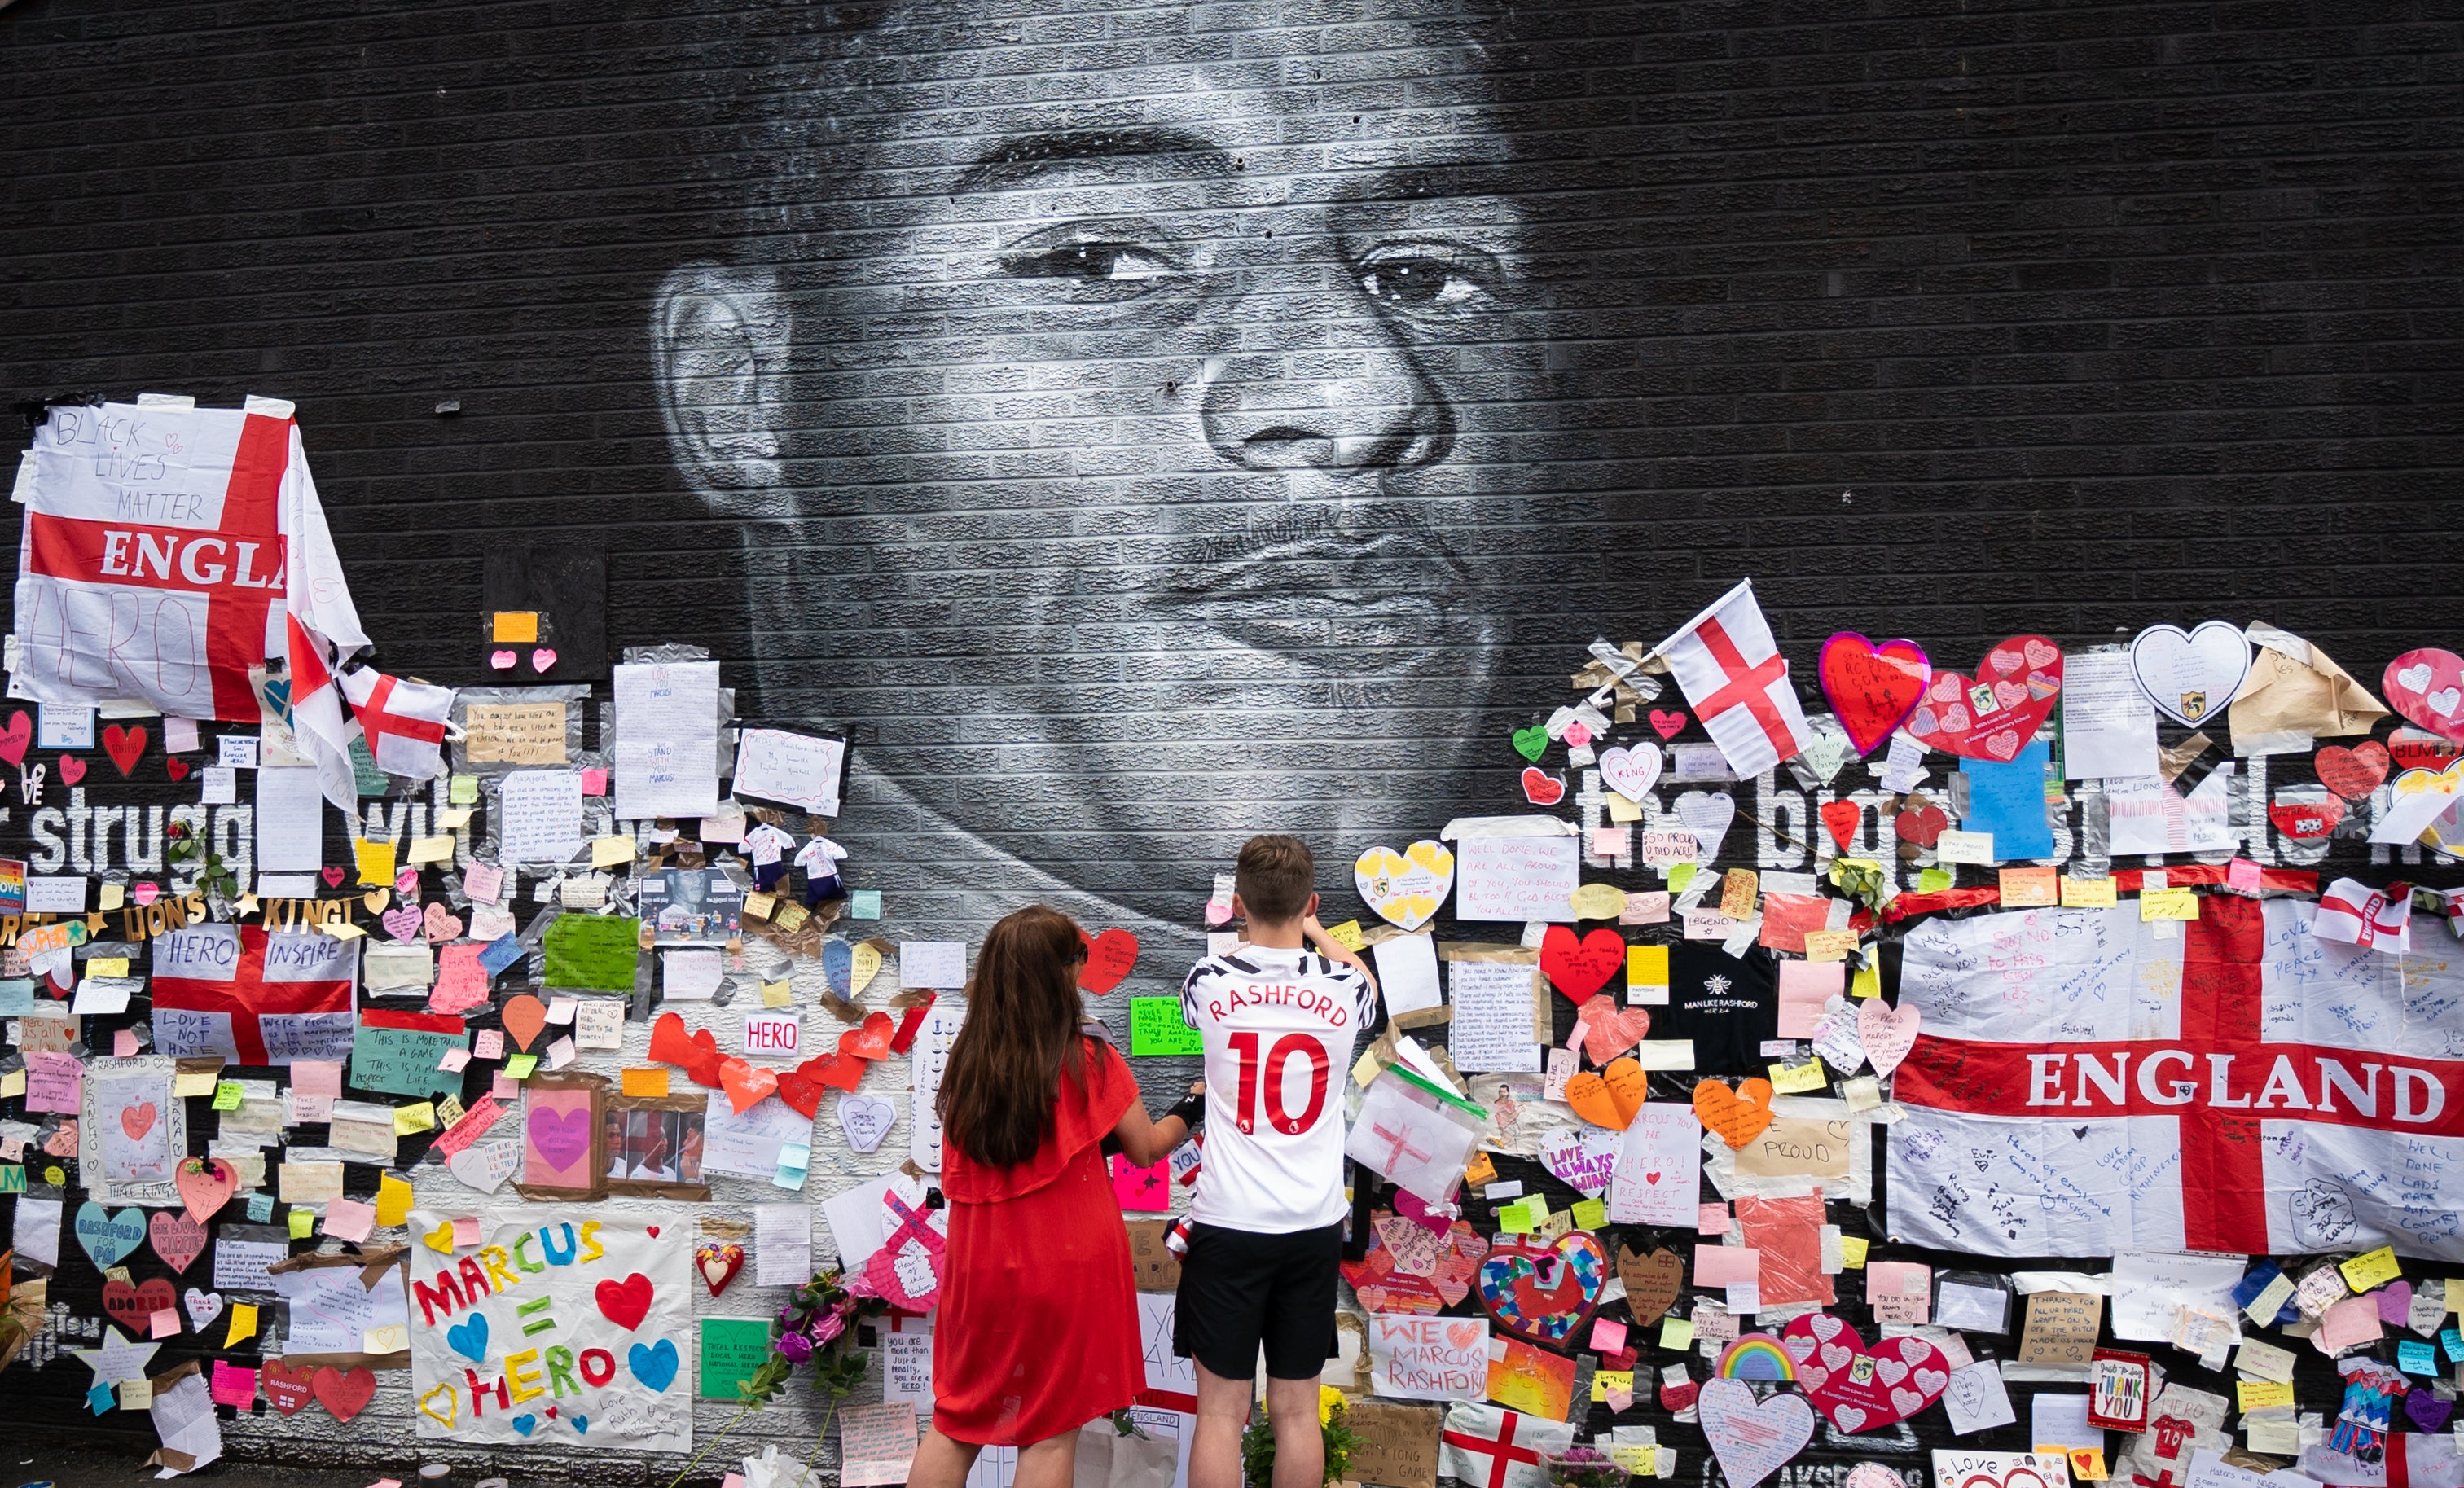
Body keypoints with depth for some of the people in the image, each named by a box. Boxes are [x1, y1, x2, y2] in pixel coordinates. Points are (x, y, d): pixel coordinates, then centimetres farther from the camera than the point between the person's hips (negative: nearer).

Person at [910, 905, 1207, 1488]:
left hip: (980, 1265, 4)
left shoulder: (964, 1062, -4)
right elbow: (1145, 1149, -1)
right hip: (1066, 1267, -3)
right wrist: (1191, 1107, 18)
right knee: (1051, 1432, 8)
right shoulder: (1088, 1062, -14)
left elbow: (957, 1175, 7)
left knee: (955, 1426, 17)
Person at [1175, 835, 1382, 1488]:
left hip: (1228, 1225, -1)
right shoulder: (1345, 989, -4)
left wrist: (1255, 930, 35)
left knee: (1221, 1412, 5)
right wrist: (1312, 930, 36)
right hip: (1314, 1228, 2)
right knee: (1297, 1410, 11)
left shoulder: (1210, 982, -7)